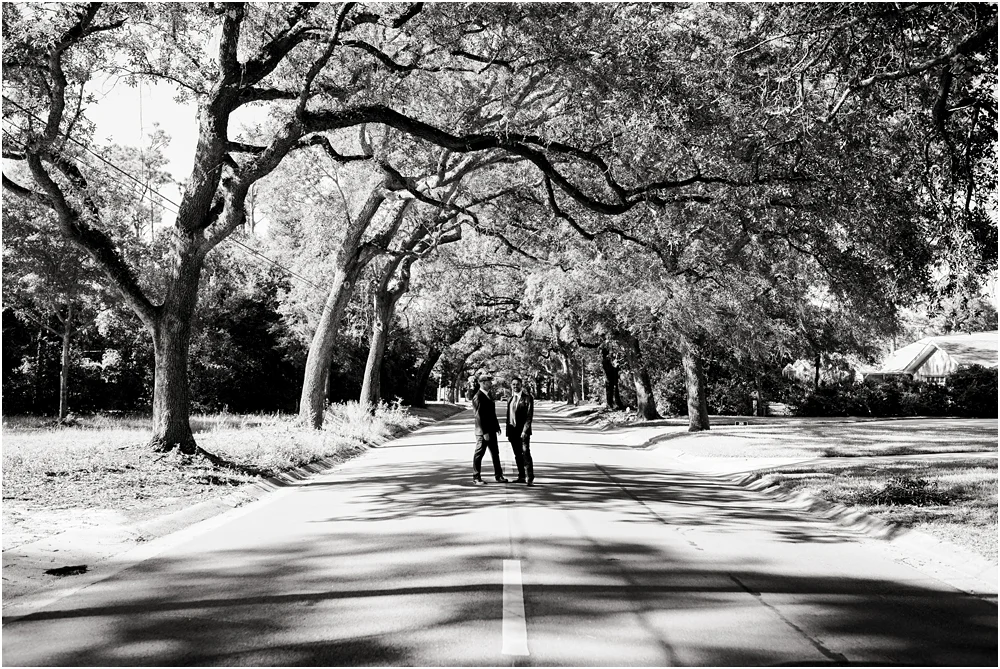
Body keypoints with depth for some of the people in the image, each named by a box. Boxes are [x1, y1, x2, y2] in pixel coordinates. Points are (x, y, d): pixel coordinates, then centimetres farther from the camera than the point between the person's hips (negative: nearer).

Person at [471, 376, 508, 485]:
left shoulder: (488, 395, 14)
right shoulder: (478, 397, -15)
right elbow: (478, 415, -20)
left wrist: (497, 426, 14)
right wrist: (485, 432, -21)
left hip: (491, 430, 9)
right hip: (483, 431, -9)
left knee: (495, 453, 11)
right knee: (479, 454, 0)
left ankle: (498, 476, 17)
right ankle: (476, 477, 8)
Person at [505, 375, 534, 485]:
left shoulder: (527, 398, -5)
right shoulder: (510, 399, 15)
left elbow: (529, 415, -10)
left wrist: (525, 430, -16)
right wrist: (508, 433, 14)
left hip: (523, 431, -6)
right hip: (513, 431, 6)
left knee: (525, 454, -11)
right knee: (517, 455, 10)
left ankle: (530, 478, -11)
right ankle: (521, 477, 16)